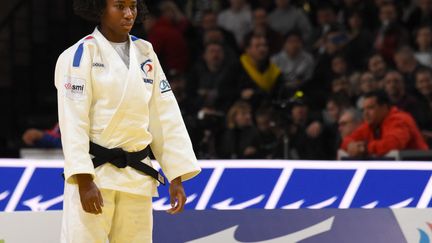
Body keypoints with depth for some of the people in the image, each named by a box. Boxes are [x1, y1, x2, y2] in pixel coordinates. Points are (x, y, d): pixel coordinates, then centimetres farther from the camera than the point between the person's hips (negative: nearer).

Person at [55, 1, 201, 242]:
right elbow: (73, 121, -12)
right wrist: (84, 181, -20)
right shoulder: (81, 55, -6)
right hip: (95, 172, -6)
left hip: (137, 176, 6)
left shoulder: (145, 54, 10)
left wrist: (177, 178, 5)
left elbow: (166, 119, 10)